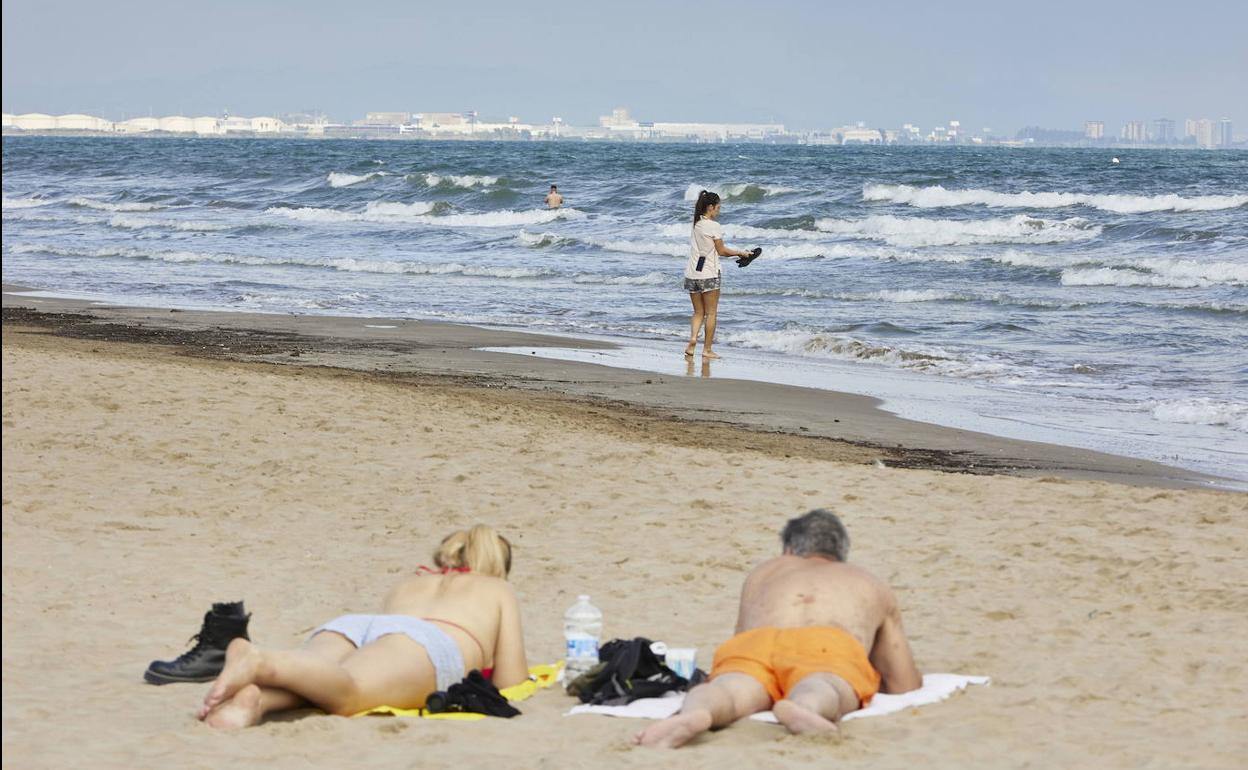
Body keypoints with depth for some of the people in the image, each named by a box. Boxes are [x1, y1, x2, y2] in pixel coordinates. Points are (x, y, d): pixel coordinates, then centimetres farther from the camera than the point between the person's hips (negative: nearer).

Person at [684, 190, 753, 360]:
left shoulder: (696, 224, 8)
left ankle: (693, 338, -8)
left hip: (692, 274, 6)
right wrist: (741, 253, 7)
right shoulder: (713, 226, -12)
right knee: (711, 313, 4)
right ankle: (707, 349, 5)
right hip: (708, 274, -6)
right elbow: (721, 251, -7)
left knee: (698, 312, 14)